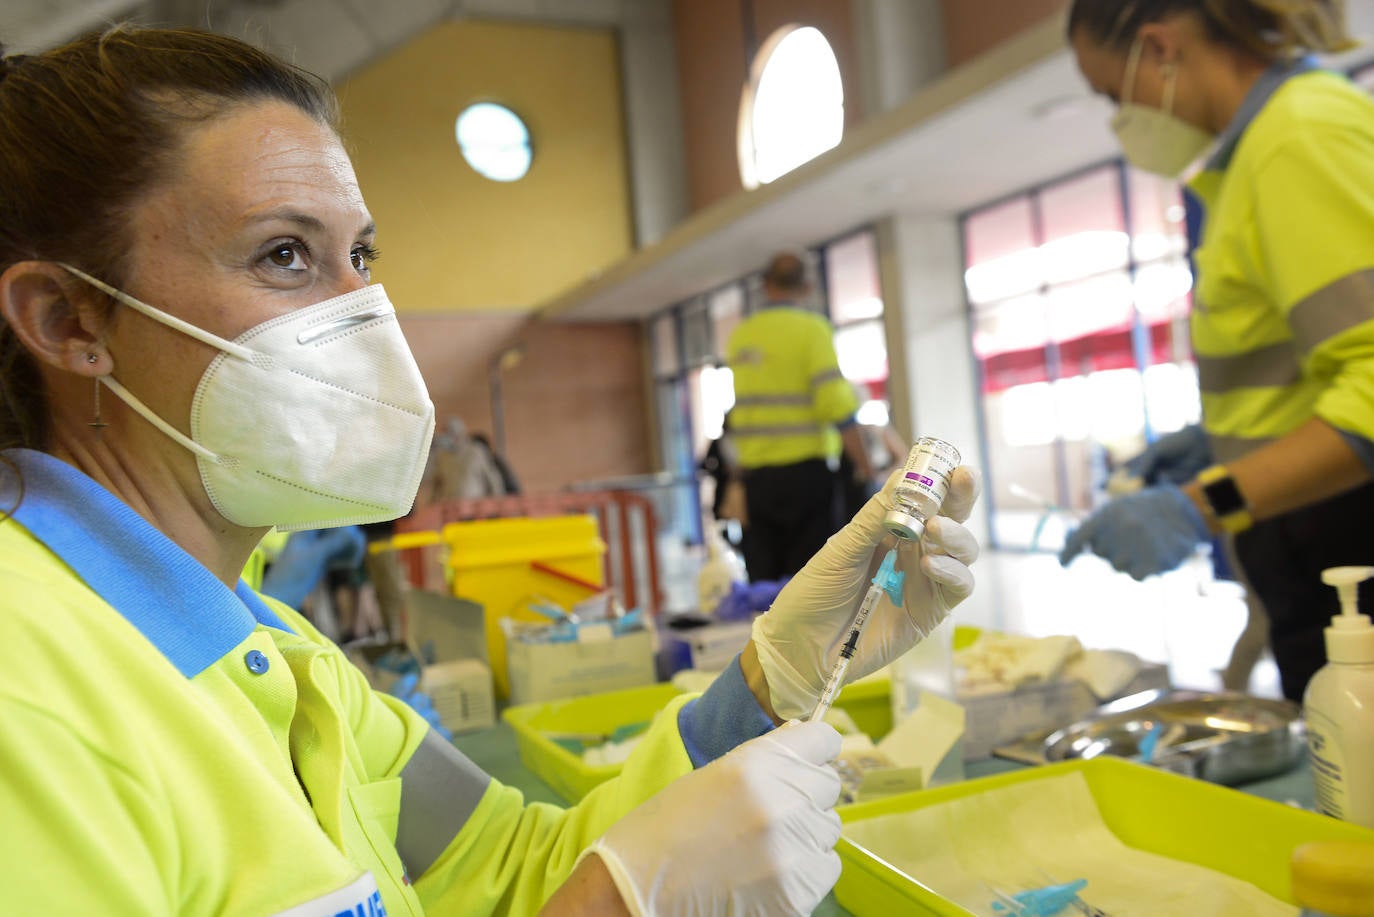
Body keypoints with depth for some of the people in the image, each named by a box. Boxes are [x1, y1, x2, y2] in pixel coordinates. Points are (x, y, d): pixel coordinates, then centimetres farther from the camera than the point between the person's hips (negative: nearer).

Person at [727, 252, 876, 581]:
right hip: (806, 471, -5)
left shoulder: (738, 335, 10)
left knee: (764, 579, 9)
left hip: (755, 474, 5)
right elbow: (837, 405, -14)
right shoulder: (812, 328, -6)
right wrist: (865, 467, -9)